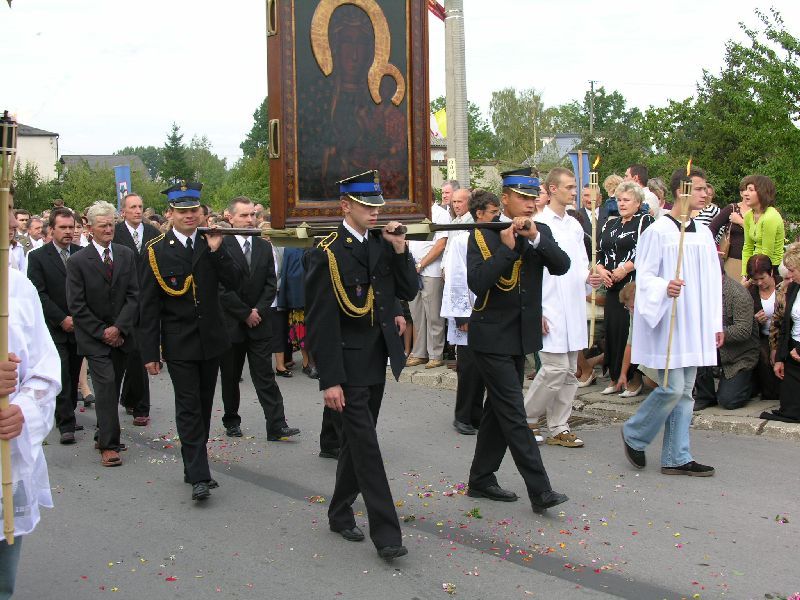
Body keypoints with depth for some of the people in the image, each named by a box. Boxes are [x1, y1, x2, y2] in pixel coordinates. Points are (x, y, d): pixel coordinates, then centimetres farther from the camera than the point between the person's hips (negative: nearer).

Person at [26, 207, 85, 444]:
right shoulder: (37, 257, -2)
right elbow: (39, 294, -7)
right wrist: (63, 319, -12)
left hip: (79, 325, 3)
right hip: (55, 329, -3)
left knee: (74, 374, 9)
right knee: (61, 377, -5)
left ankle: (68, 415, 22)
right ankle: (66, 425, -2)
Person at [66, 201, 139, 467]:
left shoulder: (126, 255, 5)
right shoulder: (77, 261, -6)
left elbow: (133, 296, 2)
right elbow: (77, 306, -7)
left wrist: (119, 328, -9)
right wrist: (102, 332, -11)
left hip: (121, 334, 4)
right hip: (94, 336, -4)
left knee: (112, 388, 9)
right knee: (106, 385, -12)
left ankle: (105, 435, 23)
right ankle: (108, 445, -8)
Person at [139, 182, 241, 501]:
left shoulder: (210, 243, 3)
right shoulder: (156, 250, -6)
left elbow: (234, 282, -5)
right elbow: (149, 306, -6)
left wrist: (217, 250, -16)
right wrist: (150, 352, -7)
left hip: (211, 339, 4)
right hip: (179, 343, -4)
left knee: (203, 405, 12)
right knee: (188, 407, -5)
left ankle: (194, 466, 25)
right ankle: (199, 476, -4)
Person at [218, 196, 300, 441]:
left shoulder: (264, 247, 8)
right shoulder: (222, 246, -9)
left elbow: (270, 284, 7)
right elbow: (222, 288, -13)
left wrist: (259, 310, -8)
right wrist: (245, 314, -11)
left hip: (258, 321, 3)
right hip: (231, 323, -3)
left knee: (266, 377, -1)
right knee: (230, 377, 10)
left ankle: (276, 426, -4)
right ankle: (231, 421, 25)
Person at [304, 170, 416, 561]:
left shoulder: (381, 243, 6)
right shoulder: (328, 254, -14)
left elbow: (408, 291, 7)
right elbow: (320, 322, -15)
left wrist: (399, 249, -8)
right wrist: (330, 380, -18)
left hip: (377, 359, 7)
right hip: (348, 364, -7)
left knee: (356, 440, 16)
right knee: (365, 443, -6)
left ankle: (340, 513, 31)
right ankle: (386, 532, -3)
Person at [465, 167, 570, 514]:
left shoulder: (541, 232, 6)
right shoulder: (484, 234, -9)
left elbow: (562, 266, -10)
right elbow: (477, 283, -21)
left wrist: (535, 237, -21)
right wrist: (507, 247, -23)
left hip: (520, 336, 6)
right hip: (491, 337, -6)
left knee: (498, 409, 14)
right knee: (513, 413, -8)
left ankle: (481, 480, 25)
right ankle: (539, 490, -9)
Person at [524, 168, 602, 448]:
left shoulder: (575, 225, 14)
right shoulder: (538, 225, -8)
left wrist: (589, 278, -3)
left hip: (573, 308, 7)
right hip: (549, 310, -7)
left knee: (569, 372, 8)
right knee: (556, 368, -10)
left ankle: (559, 428, 16)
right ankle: (526, 418, 8)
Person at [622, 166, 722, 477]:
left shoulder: (703, 233, 12)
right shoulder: (658, 231, -8)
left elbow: (712, 282, 15)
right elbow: (644, 276, -10)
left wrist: (716, 323, 13)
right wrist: (665, 287, -30)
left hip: (694, 323, 7)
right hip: (667, 321, -7)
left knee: (685, 390, 7)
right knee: (673, 387, -9)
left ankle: (676, 458, 13)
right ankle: (633, 435, 14)